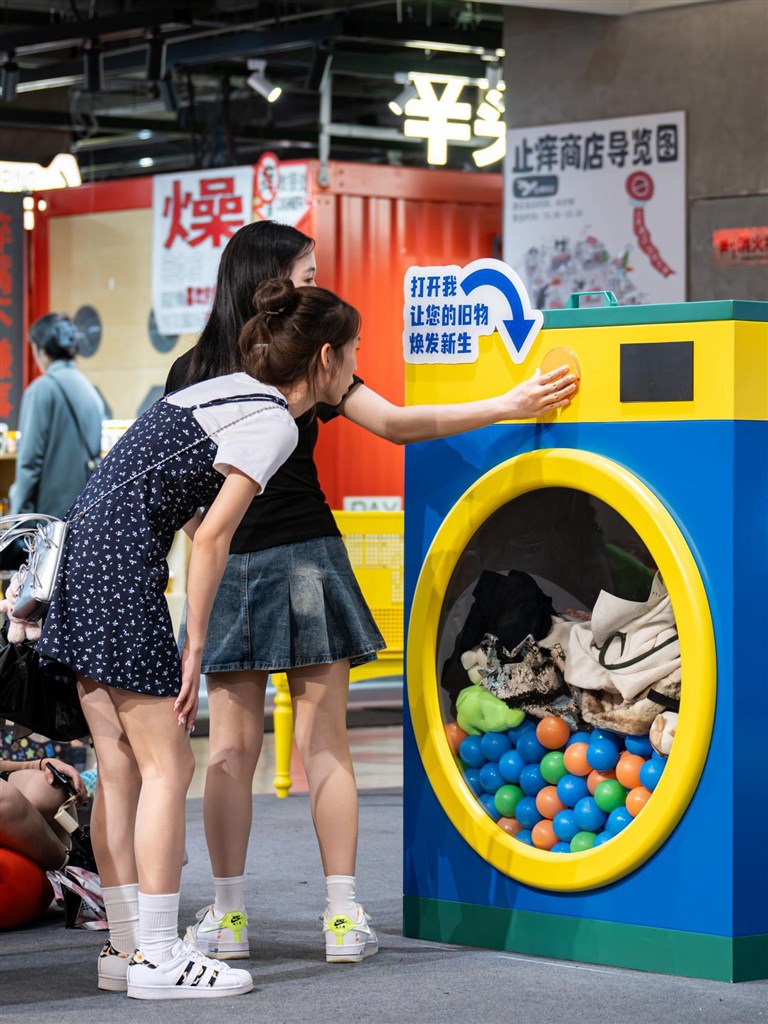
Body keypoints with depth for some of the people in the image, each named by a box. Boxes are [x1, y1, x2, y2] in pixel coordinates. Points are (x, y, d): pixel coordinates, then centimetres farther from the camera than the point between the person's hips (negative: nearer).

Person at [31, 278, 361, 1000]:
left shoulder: (226, 391, 18)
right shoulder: (274, 422, -9)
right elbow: (211, 538, -15)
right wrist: (194, 647, -11)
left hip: (81, 560, 9)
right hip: (122, 569, -9)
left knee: (120, 770, 10)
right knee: (166, 766, -5)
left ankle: (125, 947, 13)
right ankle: (157, 959, -3)